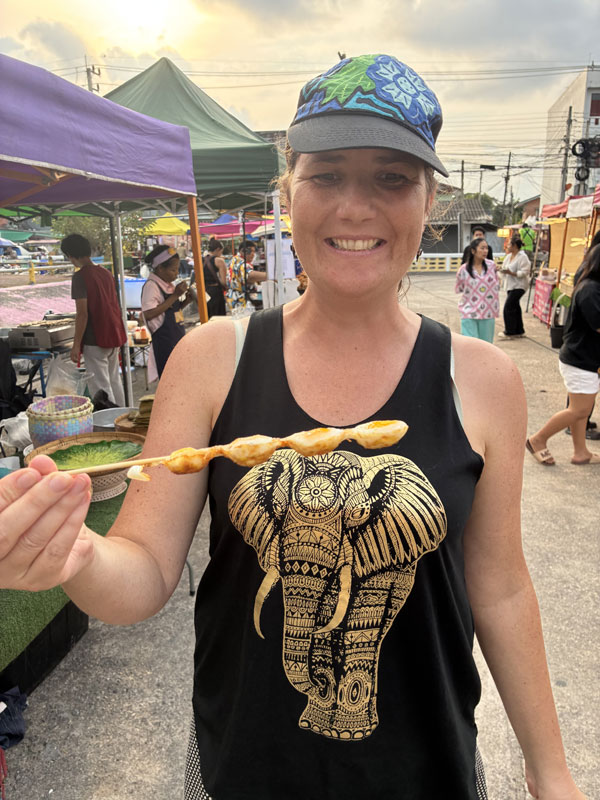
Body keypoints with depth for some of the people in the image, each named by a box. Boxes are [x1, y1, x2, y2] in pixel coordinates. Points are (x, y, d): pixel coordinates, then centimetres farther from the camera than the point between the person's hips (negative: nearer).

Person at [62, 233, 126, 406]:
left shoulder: (80, 276, -13)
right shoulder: (105, 272, 10)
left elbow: (82, 314, -18)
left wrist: (76, 345, -13)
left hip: (95, 340, -8)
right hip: (114, 336, 8)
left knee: (100, 387, -3)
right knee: (114, 382, 17)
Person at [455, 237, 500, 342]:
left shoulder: (491, 266, 0)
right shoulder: (464, 269, -7)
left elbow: (497, 286, 11)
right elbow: (458, 289, 7)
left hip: (488, 313, 3)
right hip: (469, 313, -3)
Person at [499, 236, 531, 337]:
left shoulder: (522, 257, -13)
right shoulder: (509, 256, 12)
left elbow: (525, 272, -18)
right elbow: (504, 268, 17)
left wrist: (511, 273, -24)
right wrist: (502, 271, -6)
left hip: (519, 286, -9)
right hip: (510, 286, 9)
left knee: (508, 308, -11)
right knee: (515, 308, 13)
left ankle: (509, 332, -2)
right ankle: (519, 331, 23)